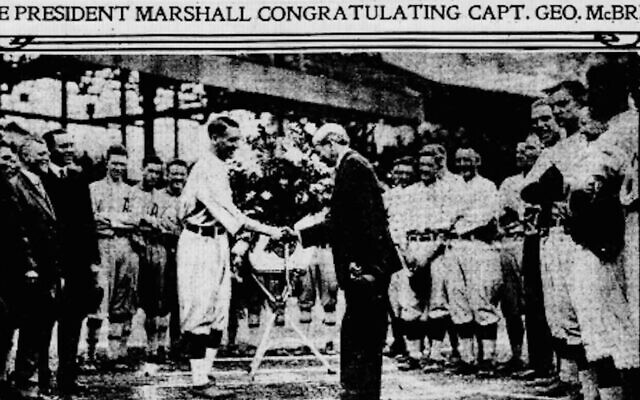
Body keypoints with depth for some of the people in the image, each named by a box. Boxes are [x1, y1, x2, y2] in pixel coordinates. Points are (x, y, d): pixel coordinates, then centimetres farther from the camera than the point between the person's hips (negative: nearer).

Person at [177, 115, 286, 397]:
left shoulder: (220, 167, 13)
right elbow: (228, 212, -24)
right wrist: (266, 230, -24)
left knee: (219, 312, 7)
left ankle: (204, 375, 11)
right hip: (199, 243, -9)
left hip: (217, 242, 9)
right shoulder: (206, 168, -17)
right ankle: (199, 381, -5)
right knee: (201, 310, -7)